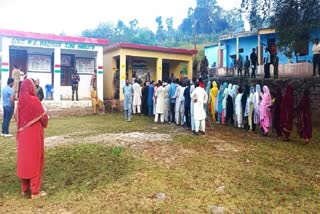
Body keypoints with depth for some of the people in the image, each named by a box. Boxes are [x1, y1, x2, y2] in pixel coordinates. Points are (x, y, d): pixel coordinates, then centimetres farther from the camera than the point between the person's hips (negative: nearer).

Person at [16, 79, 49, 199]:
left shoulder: (21, 100, 3)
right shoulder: (34, 100, -17)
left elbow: (19, 118, 10)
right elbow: (43, 117, -11)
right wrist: (44, 122, 9)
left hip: (23, 134, 7)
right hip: (34, 134, -7)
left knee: (24, 159, 15)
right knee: (35, 160, 2)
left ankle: (24, 188, 26)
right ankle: (35, 191, 9)